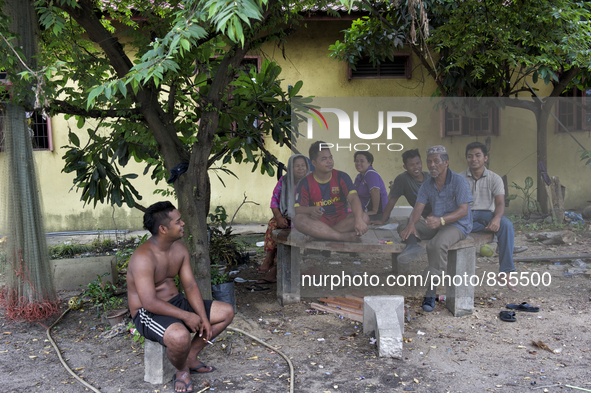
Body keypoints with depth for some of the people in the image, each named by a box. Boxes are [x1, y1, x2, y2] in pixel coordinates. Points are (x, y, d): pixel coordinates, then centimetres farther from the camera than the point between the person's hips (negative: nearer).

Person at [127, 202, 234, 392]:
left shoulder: (180, 249, 1)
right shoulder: (143, 257, -25)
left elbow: (190, 286, 2)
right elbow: (149, 302, -30)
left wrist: (204, 318, -8)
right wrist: (186, 316, -25)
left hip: (175, 302, 8)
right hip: (148, 313, -8)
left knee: (227, 312, 3)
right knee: (180, 336, -39)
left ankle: (191, 356, 11)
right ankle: (182, 370, -3)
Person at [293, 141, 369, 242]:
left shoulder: (341, 177, 0)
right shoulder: (305, 183, 0)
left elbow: (353, 198, -16)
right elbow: (298, 209, -6)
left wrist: (358, 219, -35)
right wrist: (311, 210, -31)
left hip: (341, 219, 1)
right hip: (319, 221, -1)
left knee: (364, 217, -27)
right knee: (298, 219, -31)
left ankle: (318, 233, -29)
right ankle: (343, 236, -36)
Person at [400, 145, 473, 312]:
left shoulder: (459, 181, -12)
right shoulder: (427, 185, 6)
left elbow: (463, 210, -19)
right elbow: (418, 207, -5)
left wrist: (441, 220, -36)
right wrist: (411, 224, -27)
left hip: (458, 225, -8)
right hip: (435, 225, 8)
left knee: (437, 244, -34)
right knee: (407, 231, -6)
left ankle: (431, 292, -30)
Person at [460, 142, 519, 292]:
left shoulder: (495, 178, 4)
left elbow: (500, 203, -9)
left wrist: (497, 218, -32)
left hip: (486, 213, 1)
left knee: (506, 224, -32)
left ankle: (505, 273, -29)